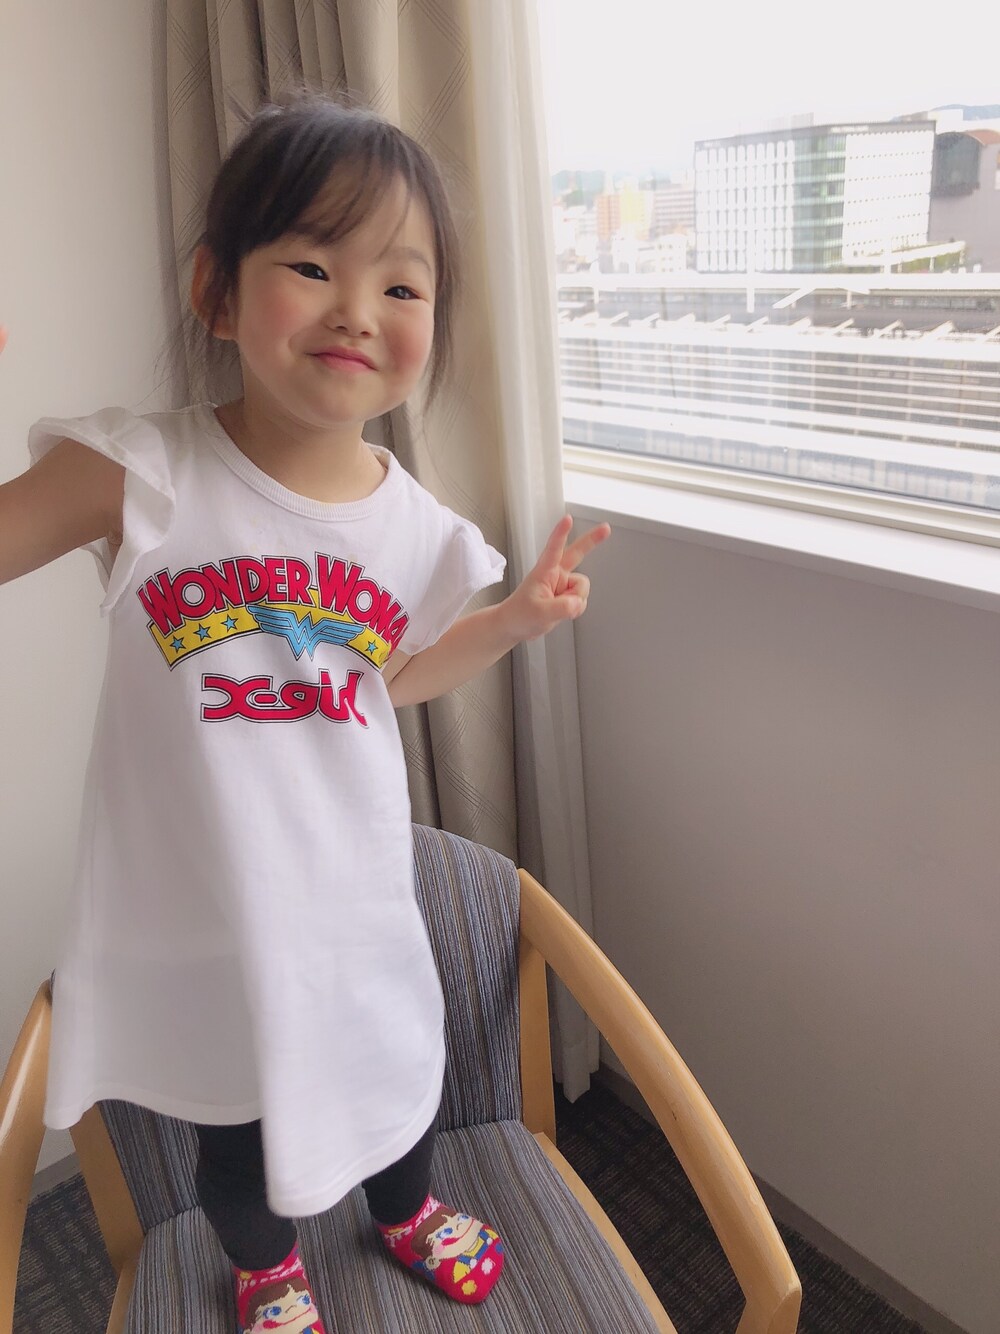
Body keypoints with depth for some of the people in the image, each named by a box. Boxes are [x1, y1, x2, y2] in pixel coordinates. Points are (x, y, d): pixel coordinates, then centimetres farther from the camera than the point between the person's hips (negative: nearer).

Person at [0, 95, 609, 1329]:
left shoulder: (415, 528, -8)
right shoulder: (139, 475, -20)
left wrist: (515, 616, -4)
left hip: (352, 896, 3)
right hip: (194, 915, -2)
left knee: (392, 1066, 27)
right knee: (231, 1123, 23)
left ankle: (407, 1211, 64)